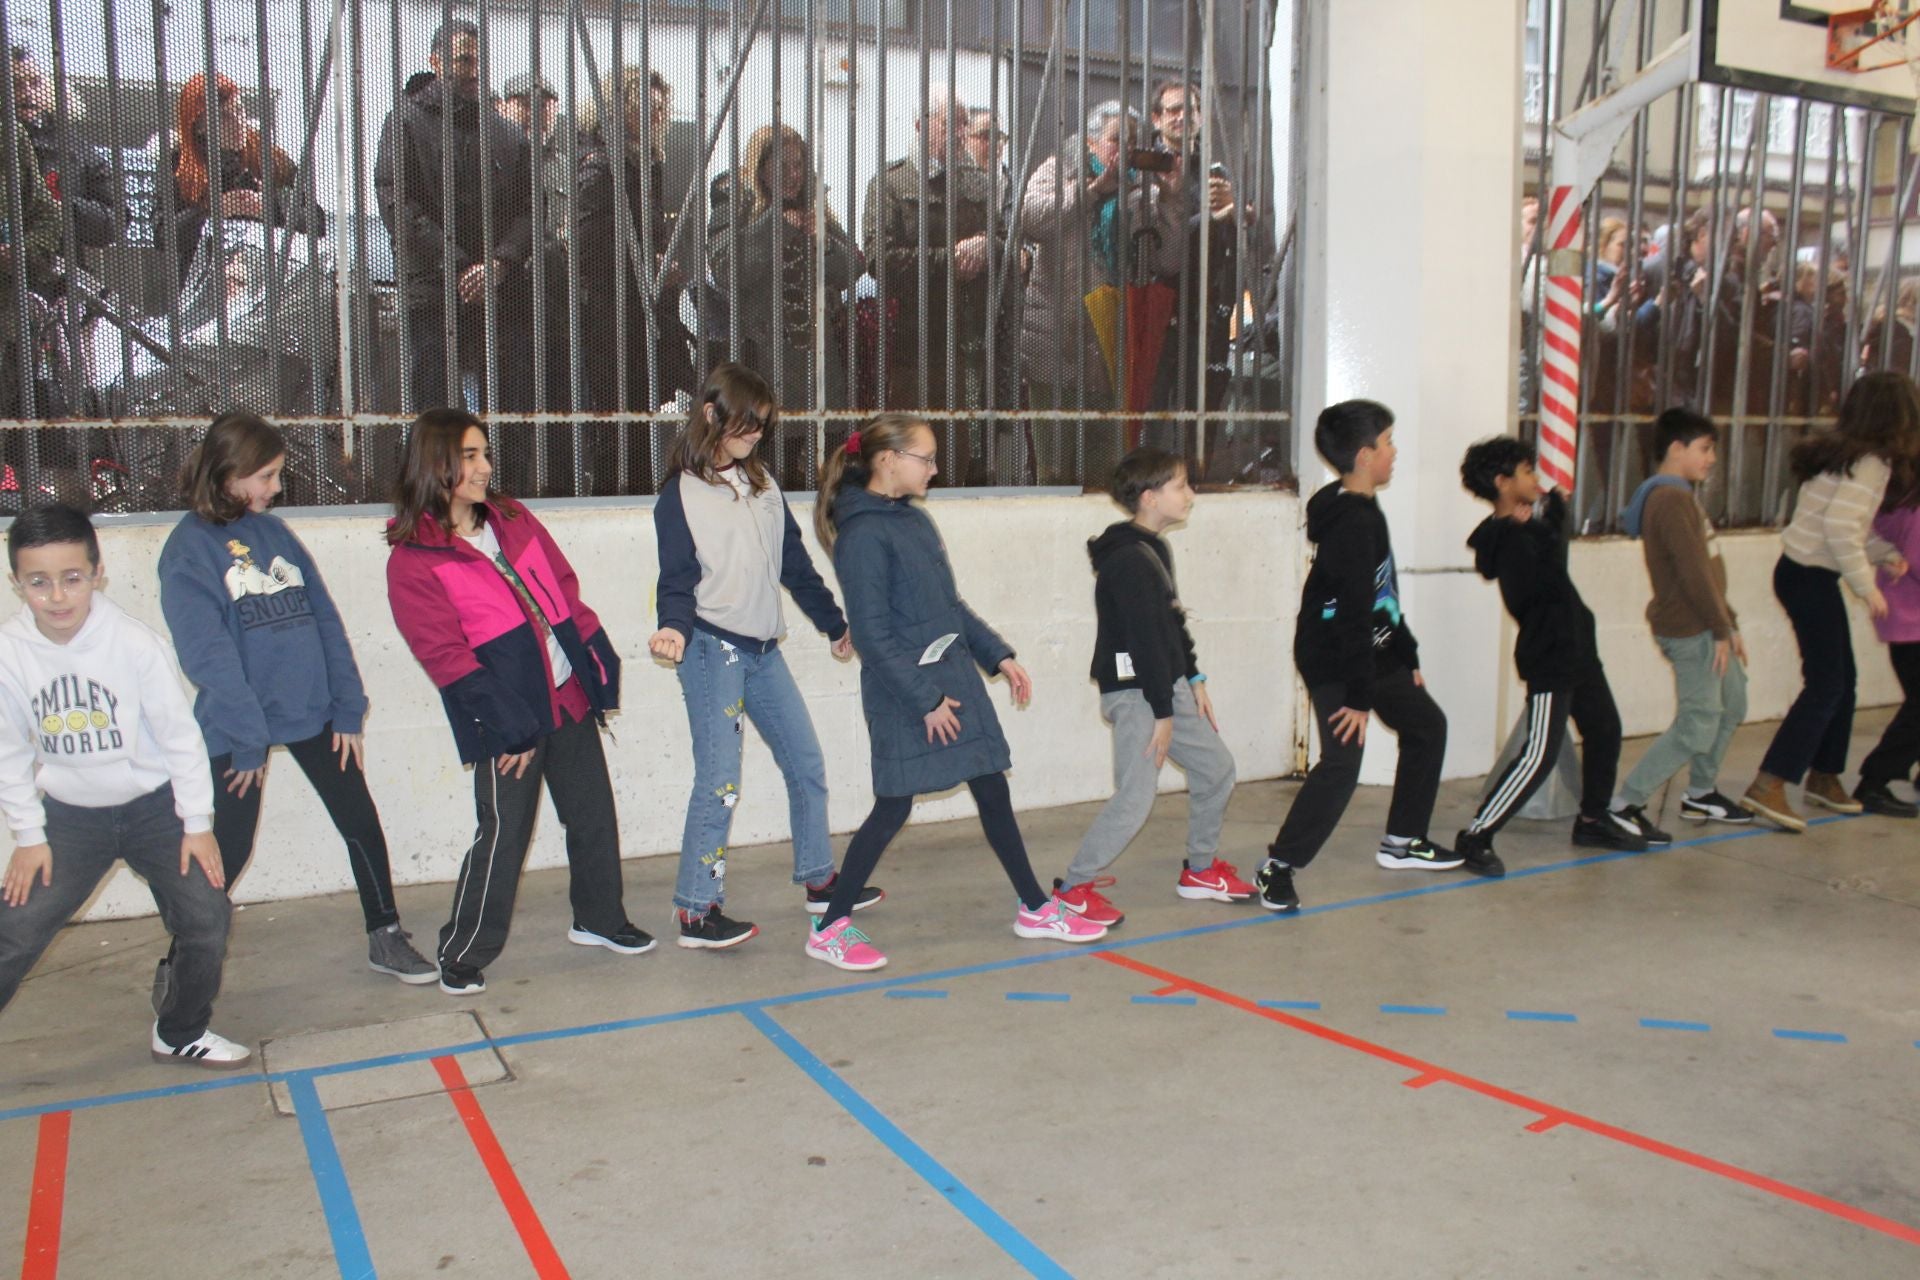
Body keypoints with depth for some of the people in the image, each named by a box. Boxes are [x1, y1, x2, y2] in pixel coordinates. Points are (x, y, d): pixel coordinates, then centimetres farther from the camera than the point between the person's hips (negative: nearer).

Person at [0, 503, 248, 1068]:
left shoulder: (135, 643, -19)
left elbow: (180, 733, -10)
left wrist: (197, 823, -7)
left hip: (153, 806, -1)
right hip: (69, 815, 1)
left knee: (207, 918, -6)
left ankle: (182, 1033, 19)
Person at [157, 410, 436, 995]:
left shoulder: (274, 531, 8)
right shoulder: (189, 547, -9)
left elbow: (325, 620, 5)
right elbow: (208, 654, -15)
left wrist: (348, 710, -1)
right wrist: (248, 740, -17)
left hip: (313, 712, 5)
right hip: (236, 728, -5)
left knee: (361, 822, 8)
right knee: (226, 852, 3)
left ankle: (386, 939, 24)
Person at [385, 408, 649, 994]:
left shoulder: (511, 518, 10)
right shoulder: (412, 560, -9)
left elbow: (565, 591, 12)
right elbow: (447, 657, -13)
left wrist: (601, 669, 5)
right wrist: (508, 727, -17)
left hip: (569, 695, 6)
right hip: (506, 720, -6)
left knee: (594, 814, 14)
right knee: (503, 833, -3)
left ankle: (599, 919, 33)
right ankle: (461, 956, 14)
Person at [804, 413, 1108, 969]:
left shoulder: (915, 520, 11)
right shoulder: (863, 535, -15)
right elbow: (873, 636, -18)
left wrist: (998, 654, 13)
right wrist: (925, 700, -17)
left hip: (954, 677, 8)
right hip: (905, 694, -8)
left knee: (993, 790, 13)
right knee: (893, 808, -2)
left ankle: (1036, 909, 25)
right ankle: (830, 928, 12)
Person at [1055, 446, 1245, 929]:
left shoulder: (1155, 549, 13)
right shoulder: (1129, 560, -20)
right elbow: (1145, 639, -22)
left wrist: (1193, 679, 17)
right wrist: (1163, 712, -20)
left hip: (1167, 686, 10)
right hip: (1136, 693, -10)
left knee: (1216, 767, 16)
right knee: (1134, 799, -11)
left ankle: (1200, 869, 30)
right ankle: (1073, 887, 2)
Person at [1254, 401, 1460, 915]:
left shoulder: (1364, 512, 10)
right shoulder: (1352, 523, -22)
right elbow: (1354, 614, -25)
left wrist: (1408, 655, 22)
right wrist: (1360, 695, -24)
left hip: (1372, 654, 11)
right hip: (1335, 664, -11)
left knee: (1427, 726, 21)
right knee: (1341, 764, -18)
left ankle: (1403, 841, 31)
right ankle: (1277, 868, -11)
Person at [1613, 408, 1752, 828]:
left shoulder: (1681, 494, 17)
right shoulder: (1673, 499, -18)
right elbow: (1694, 572, -21)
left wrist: (1728, 623, 16)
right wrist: (1722, 629, -16)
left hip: (1705, 626, 11)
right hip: (1691, 630, -11)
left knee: (1731, 704, 21)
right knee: (1696, 727, -8)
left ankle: (1701, 794, 32)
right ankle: (1624, 805, -5)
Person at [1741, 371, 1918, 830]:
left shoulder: (1843, 452, 12)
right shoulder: (1871, 463, -16)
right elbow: (1840, 527, -26)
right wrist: (1866, 586, -18)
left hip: (1804, 573, 9)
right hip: (1810, 578, -9)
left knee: (1841, 680, 17)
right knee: (1825, 685, -8)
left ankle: (1824, 777, 28)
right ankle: (1767, 787, -11)